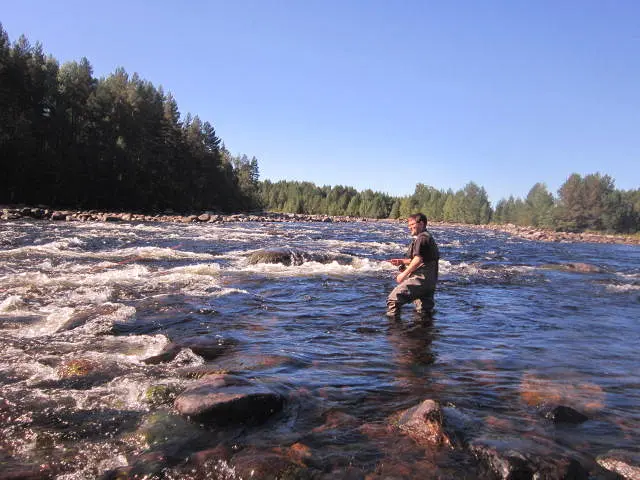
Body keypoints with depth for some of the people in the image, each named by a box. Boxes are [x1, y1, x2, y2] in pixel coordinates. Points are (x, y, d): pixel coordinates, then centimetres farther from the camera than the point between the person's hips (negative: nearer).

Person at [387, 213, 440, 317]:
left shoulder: (421, 238, -9)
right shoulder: (429, 238, 24)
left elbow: (418, 259, -21)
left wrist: (404, 273, -17)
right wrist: (402, 261, 19)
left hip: (420, 279, -11)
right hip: (430, 281, 11)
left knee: (393, 299, -12)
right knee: (424, 311, 18)